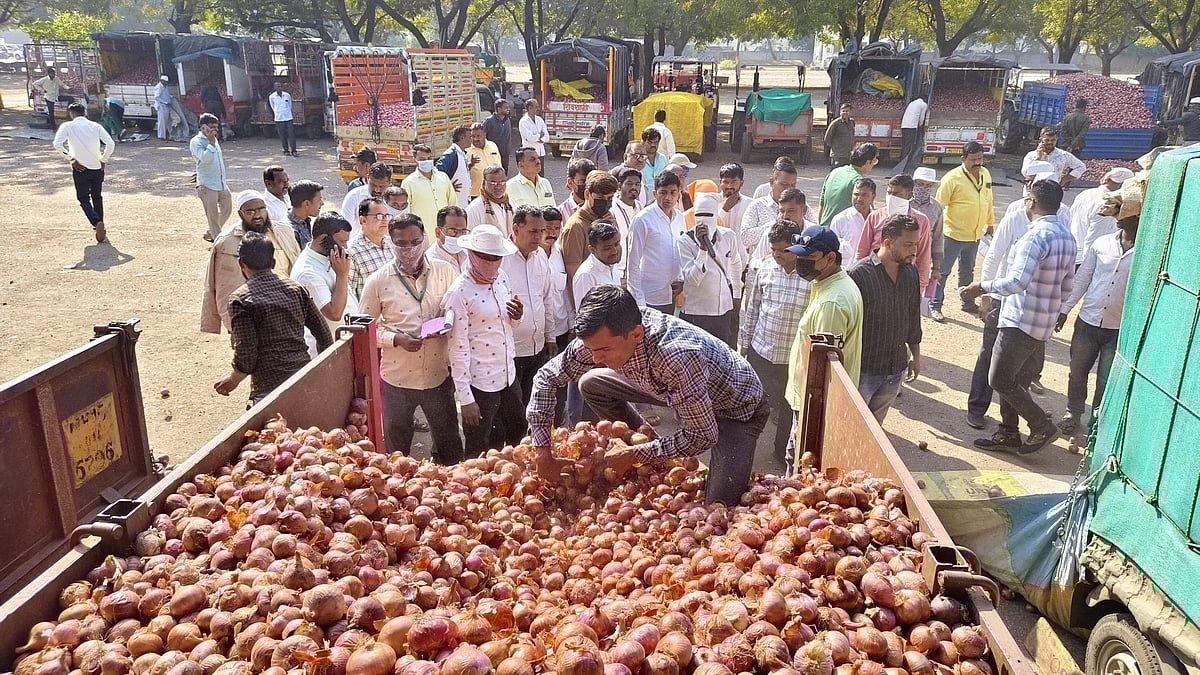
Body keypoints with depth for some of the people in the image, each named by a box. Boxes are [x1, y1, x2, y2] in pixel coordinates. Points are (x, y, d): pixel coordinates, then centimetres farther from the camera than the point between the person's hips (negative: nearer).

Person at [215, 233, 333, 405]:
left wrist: (233, 379, 9)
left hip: (269, 386, -5)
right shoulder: (296, 288, 8)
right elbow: (324, 334, 8)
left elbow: (246, 353, -10)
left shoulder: (240, 299, -5)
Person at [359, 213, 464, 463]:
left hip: (439, 375, 1)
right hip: (397, 378, 0)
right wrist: (396, 338, -17)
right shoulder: (378, 281, -6)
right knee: (396, 448, 16)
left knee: (449, 444, 16)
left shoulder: (445, 271, -3)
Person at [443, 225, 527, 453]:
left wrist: (517, 317, -6)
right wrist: (465, 399, -16)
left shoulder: (502, 278, 4)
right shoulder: (458, 294, -17)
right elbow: (458, 349, -16)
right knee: (479, 453, 9)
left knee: (518, 436, 20)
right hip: (480, 384, -7)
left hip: (509, 375, 7)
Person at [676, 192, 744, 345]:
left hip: (724, 310, 4)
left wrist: (736, 293, 26)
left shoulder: (728, 236, -1)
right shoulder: (684, 241, -13)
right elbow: (692, 279, -22)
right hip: (694, 313, -4)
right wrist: (702, 248, -30)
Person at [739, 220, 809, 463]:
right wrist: (744, 341, 11)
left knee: (787, 407, 15)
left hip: (793, 358, -3)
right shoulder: (766, 269, -3)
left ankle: (782, 450, 36)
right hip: (760, 351, 3)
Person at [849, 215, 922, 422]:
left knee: (875, 426, 18)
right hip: (863, 368, -5)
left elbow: (913, 318, 15)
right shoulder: (860, 274, -17)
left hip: (896, 368, 6)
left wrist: (915, 355, 20)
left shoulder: (911, 272, 3)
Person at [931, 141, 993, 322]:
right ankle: (934, 306, 9)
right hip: (954, 234, -7)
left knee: (968, 271, 21)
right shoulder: (952, 178, -17)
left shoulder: (985, 174, 4)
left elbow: (988, 201, 16)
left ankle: (968, 303, 34)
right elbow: (939, 205, -15)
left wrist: (990, 223, 19)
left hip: (975, 235, 7)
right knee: (942, 271, 1)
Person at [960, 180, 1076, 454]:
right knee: (1012, 380, 16)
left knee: (1000, 380, -1)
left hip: (1021, 321, -10)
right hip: (1044, 323, 10)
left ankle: (1043, 426, 5)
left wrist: (983, 287, -19)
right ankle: (1008, 434, 22)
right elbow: (1067, 285, 17)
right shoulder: (1067, 236, 11)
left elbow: (1017, 282, -30)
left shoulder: (1036, 236, -20)